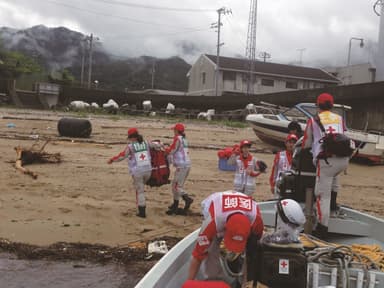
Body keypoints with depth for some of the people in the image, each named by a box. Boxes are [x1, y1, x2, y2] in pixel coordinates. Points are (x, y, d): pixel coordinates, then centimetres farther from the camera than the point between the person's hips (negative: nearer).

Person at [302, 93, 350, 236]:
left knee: (323, 194, 1)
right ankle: (333, 202, 31)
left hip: (326, 160, -4)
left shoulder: (313, 120, 8)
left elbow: (306, 143, 16)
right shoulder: (340, 119, 17)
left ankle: (322, 226, -1)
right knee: (334, 175, 38)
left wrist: (303, 149, 38)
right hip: (343, 159, 4)